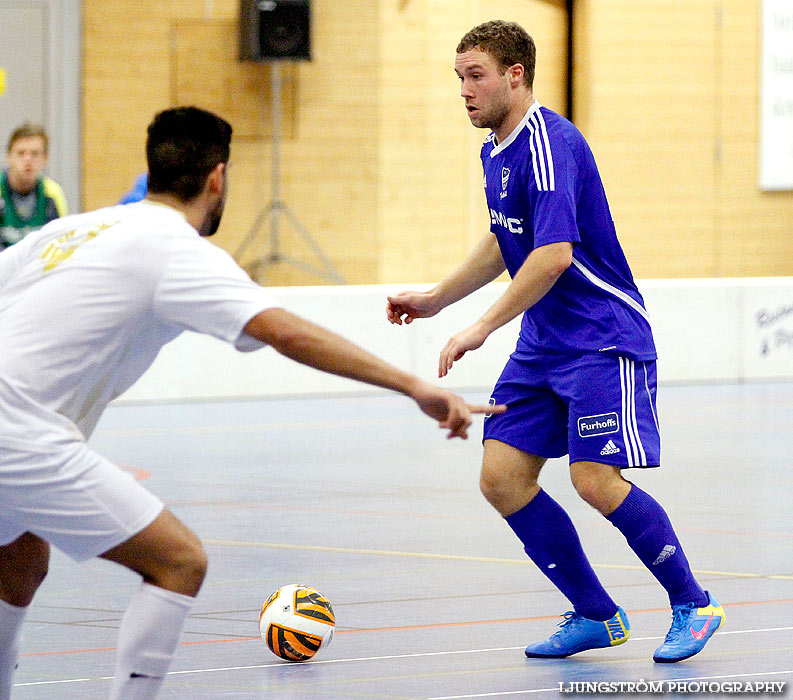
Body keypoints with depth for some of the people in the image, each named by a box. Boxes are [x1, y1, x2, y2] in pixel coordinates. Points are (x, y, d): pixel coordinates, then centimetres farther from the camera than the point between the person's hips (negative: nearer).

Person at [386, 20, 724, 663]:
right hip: (542, 346, 9)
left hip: (604, 339, -9)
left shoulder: (549, 142, -18)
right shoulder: (497, 151, 12)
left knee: (596, 479, -18)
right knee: (502, 479, -1)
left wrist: (482, 328, -28)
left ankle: (693, 606, 1)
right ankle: (595, 616, 11)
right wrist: (434, 299, 29)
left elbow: (555, 254, -28)